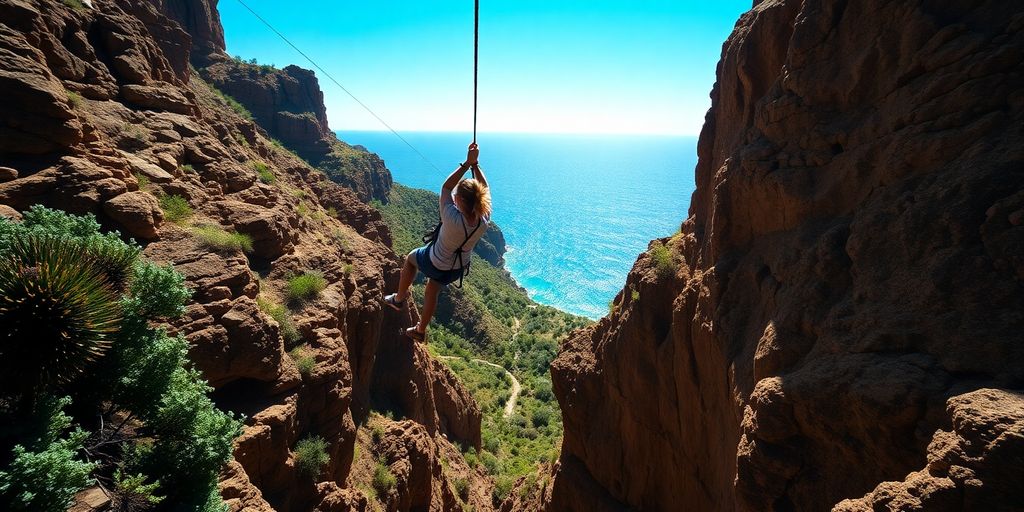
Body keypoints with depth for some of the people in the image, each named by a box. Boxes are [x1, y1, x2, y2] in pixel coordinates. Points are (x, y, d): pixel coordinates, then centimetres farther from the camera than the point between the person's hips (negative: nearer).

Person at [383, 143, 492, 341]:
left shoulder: (453, 220, -43)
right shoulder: (484, 221, -28)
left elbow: (446, 187, -31)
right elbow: (484, 188, -12)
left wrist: (467, 163, -30)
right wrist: (475, 164, -15)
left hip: (435, 264, -5)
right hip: (458, 268, 5)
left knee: (411, 258, 29)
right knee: (432, 291, 30)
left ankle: (399, 298, 43)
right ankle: (420, 330, 51)